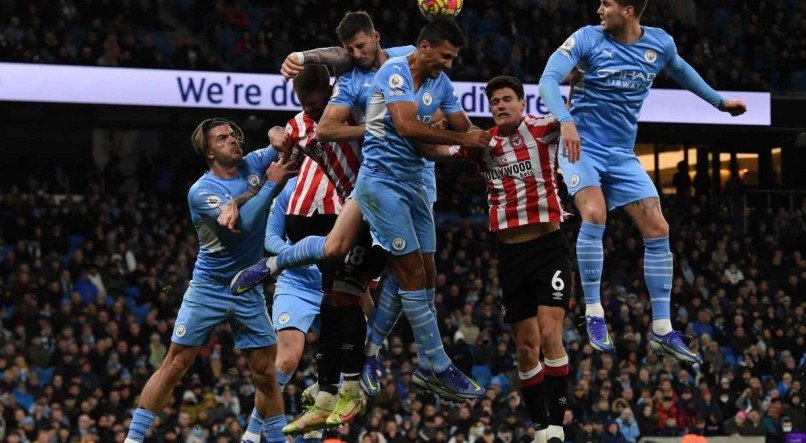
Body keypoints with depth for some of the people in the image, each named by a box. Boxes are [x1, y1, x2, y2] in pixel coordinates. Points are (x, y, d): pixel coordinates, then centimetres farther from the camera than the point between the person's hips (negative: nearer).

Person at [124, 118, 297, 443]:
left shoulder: (254, 164, 2)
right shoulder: (201, 191, -12)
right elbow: (242, 225, -24)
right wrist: (271, 184, -19)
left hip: (249, 292, 4)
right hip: (207, 290, -4)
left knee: (265, 375, 2)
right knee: (175, 366, -7)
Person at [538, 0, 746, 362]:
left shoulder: (659, 43, 0)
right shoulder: (588, 39, -11)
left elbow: (680, 69, 23)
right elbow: (549, 78, -20)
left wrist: (718, 101, 29)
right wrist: (565, 121, -37)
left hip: (621, 154, 4)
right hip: (583, 145, -4)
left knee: (657, 231, -3)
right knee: (594, 215, -27)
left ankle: (662, 331, 5)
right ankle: (594, 315, -14)